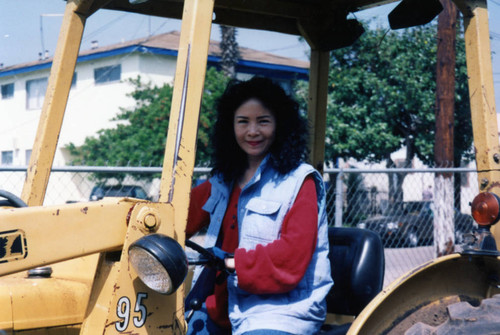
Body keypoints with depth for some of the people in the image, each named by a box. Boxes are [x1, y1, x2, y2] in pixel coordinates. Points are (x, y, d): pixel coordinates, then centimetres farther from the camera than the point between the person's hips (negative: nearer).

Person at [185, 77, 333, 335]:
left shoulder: (299, 182, -2)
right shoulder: (223, 181, 17)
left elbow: (294, 254, -12)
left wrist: (234, 261, -19)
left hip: (282, 311, -6)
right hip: (224, 306, 6)